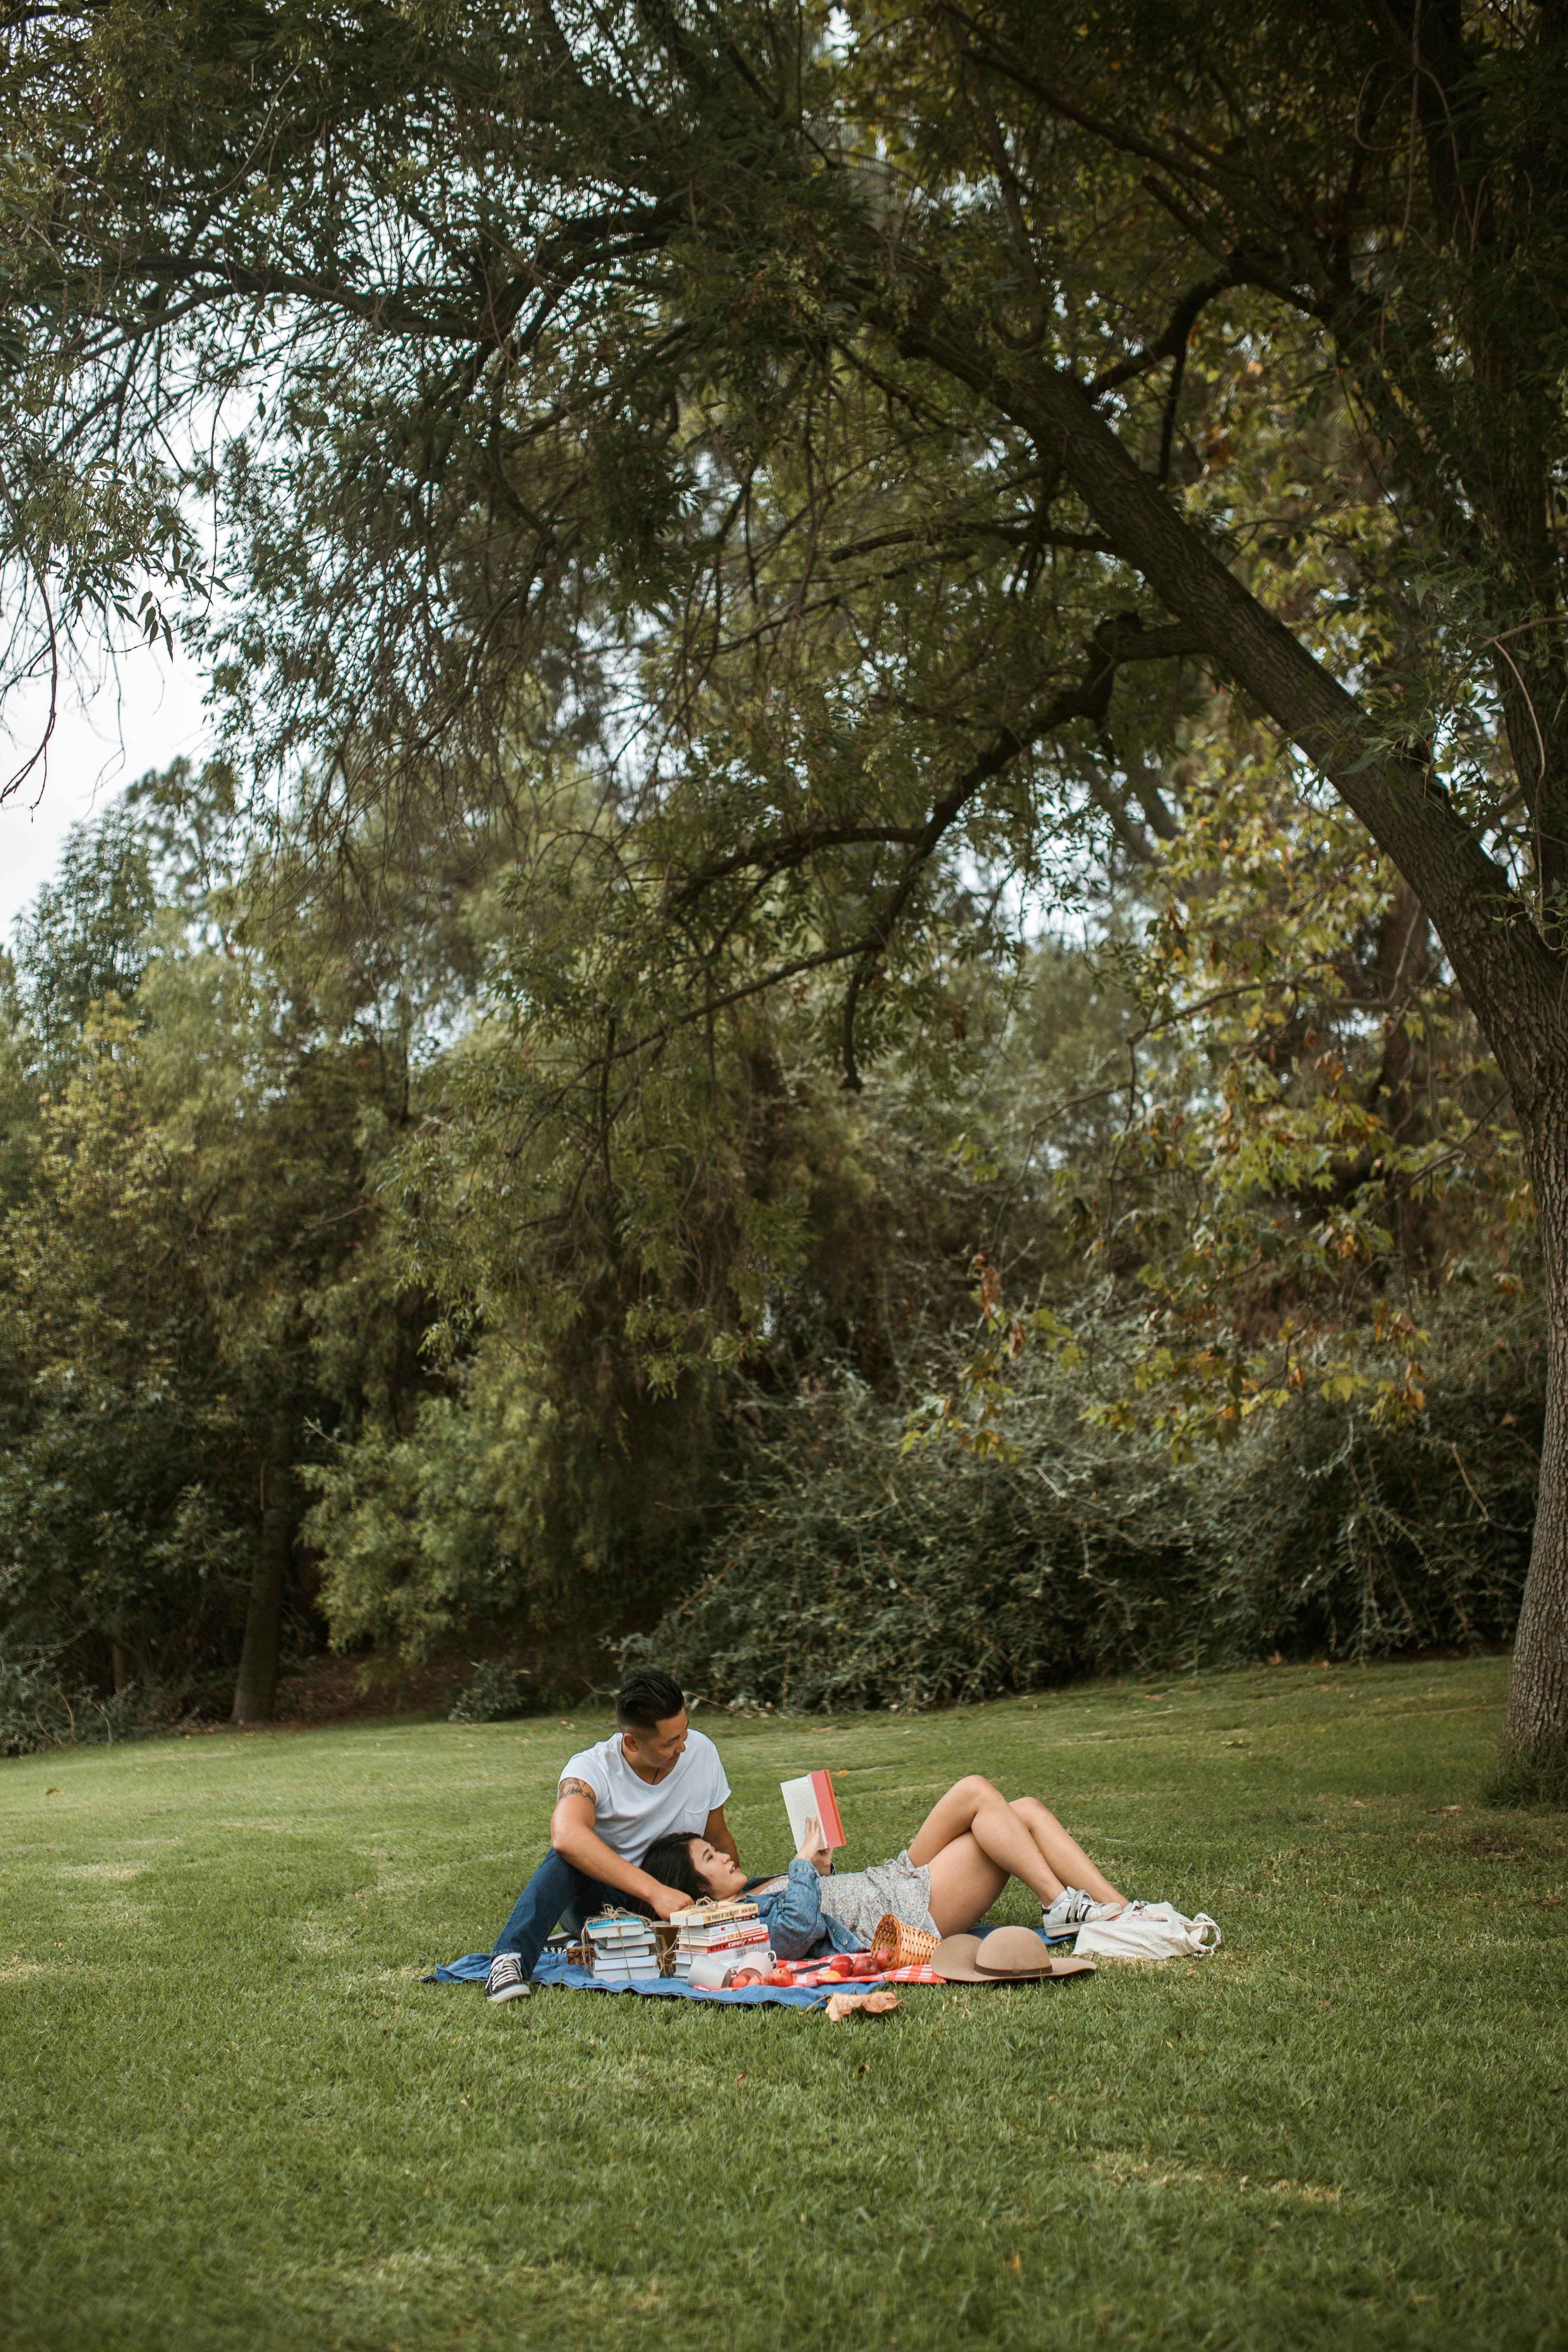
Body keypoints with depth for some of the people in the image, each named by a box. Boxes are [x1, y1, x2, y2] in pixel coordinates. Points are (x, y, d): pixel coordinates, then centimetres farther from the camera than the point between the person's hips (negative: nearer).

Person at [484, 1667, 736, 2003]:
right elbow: (566, 1835, -43)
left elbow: (718, 1838, 8)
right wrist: (653, 1891, -50)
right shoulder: (591, 1770, -21)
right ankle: (511, 1958, -42)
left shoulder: (702, 1752, -6)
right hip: (598, 1897, -3)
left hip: (675, 1898, 4)